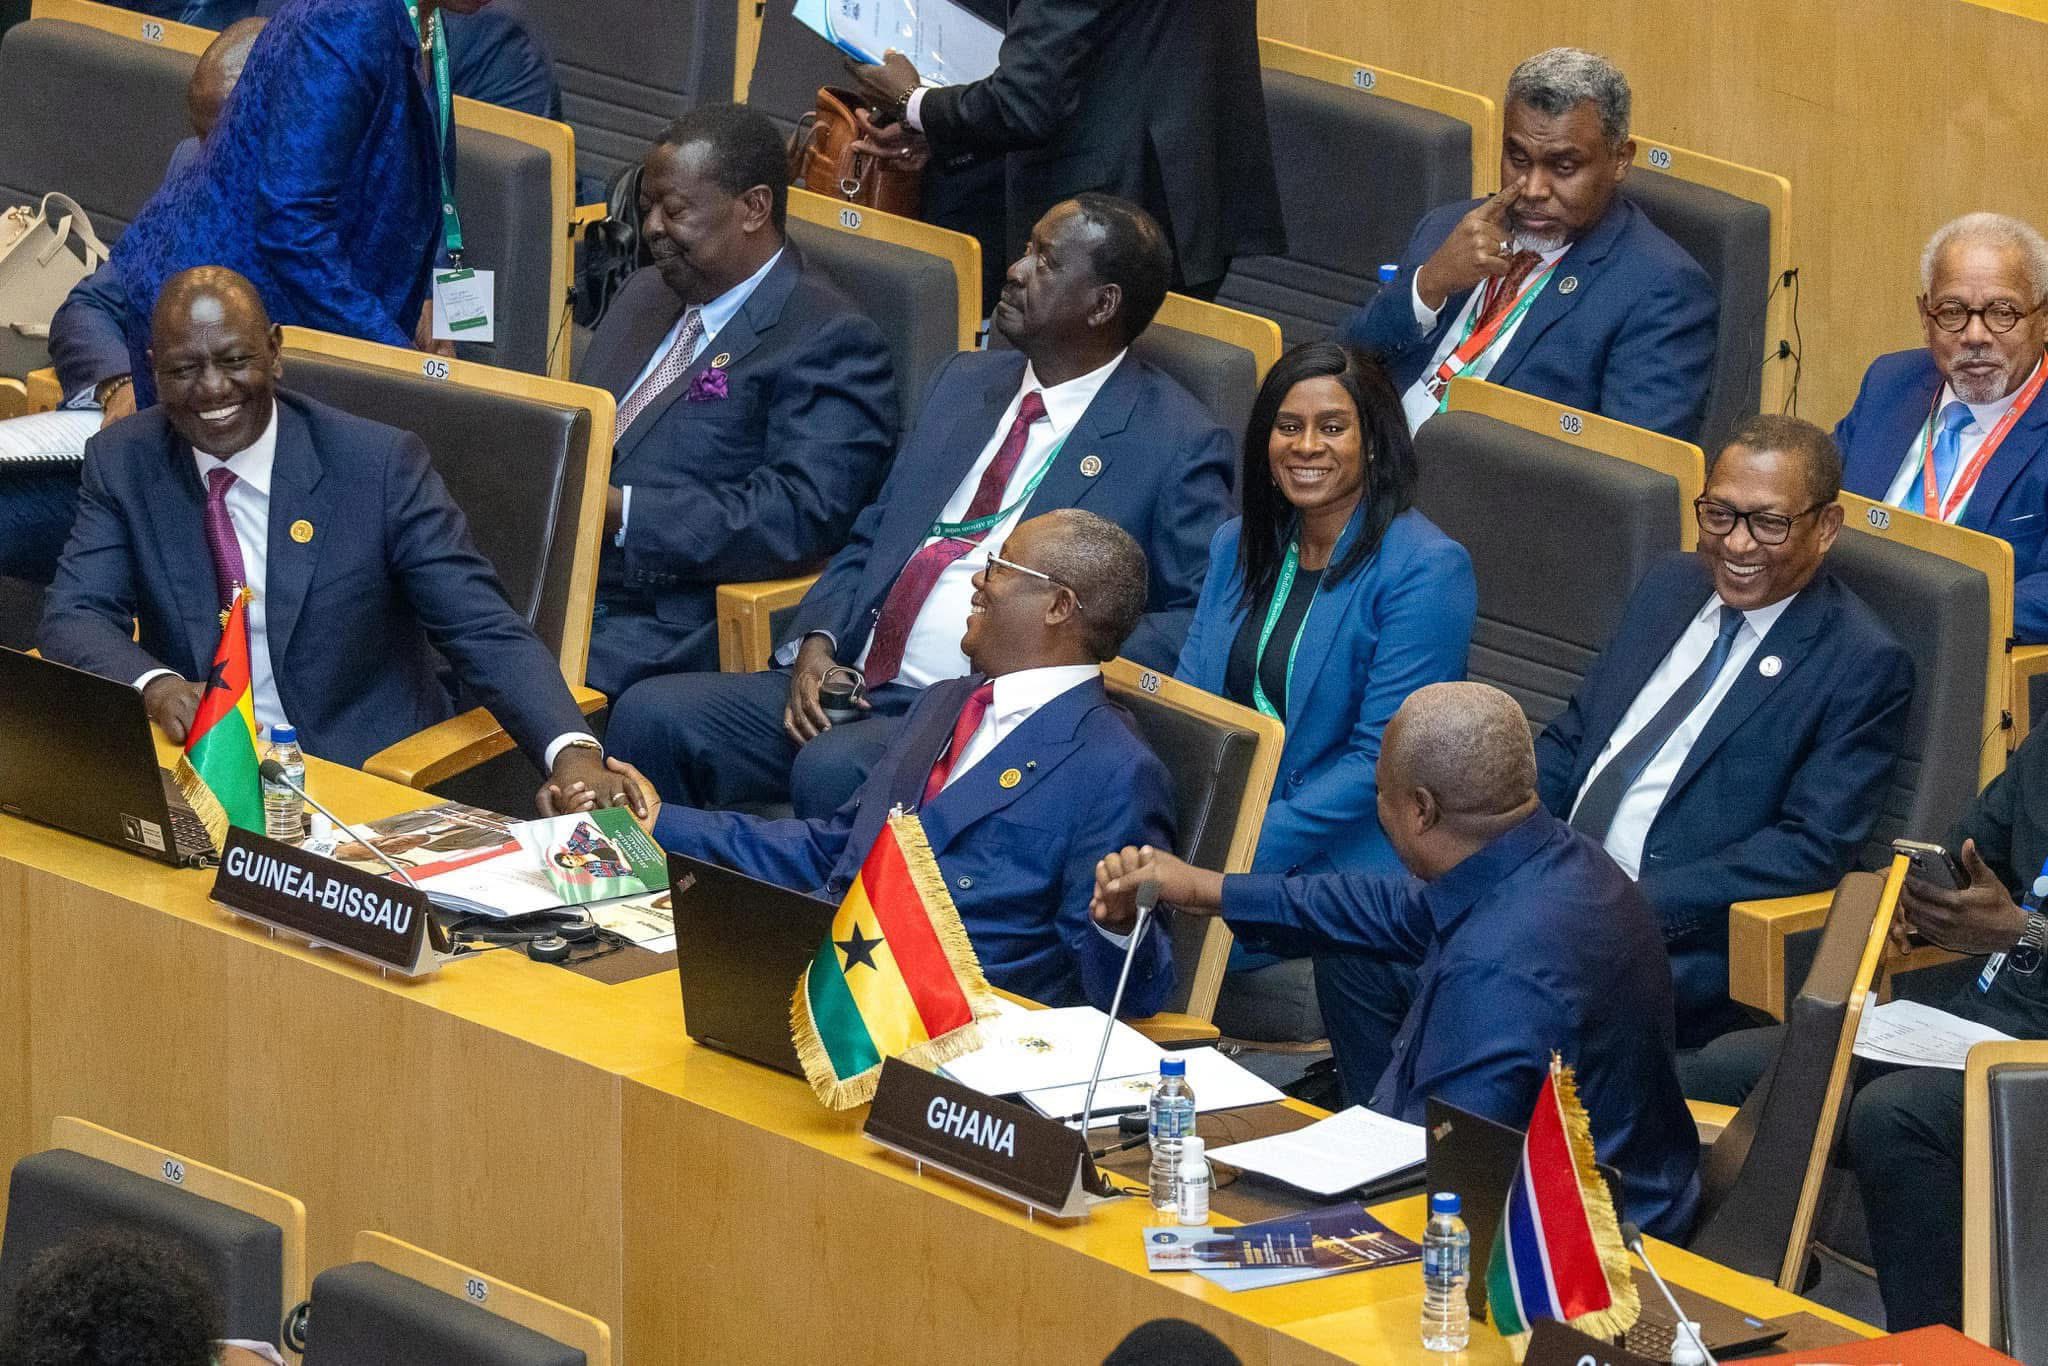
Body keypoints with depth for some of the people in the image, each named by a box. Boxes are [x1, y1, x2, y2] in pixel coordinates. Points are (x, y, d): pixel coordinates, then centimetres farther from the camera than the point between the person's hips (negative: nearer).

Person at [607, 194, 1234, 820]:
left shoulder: (1175, 442, -1)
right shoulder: (965, 381, 20)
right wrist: (816, 642, 3)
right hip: (848, 684, 7)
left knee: (830, 770, -35)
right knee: (651, 716, -14)